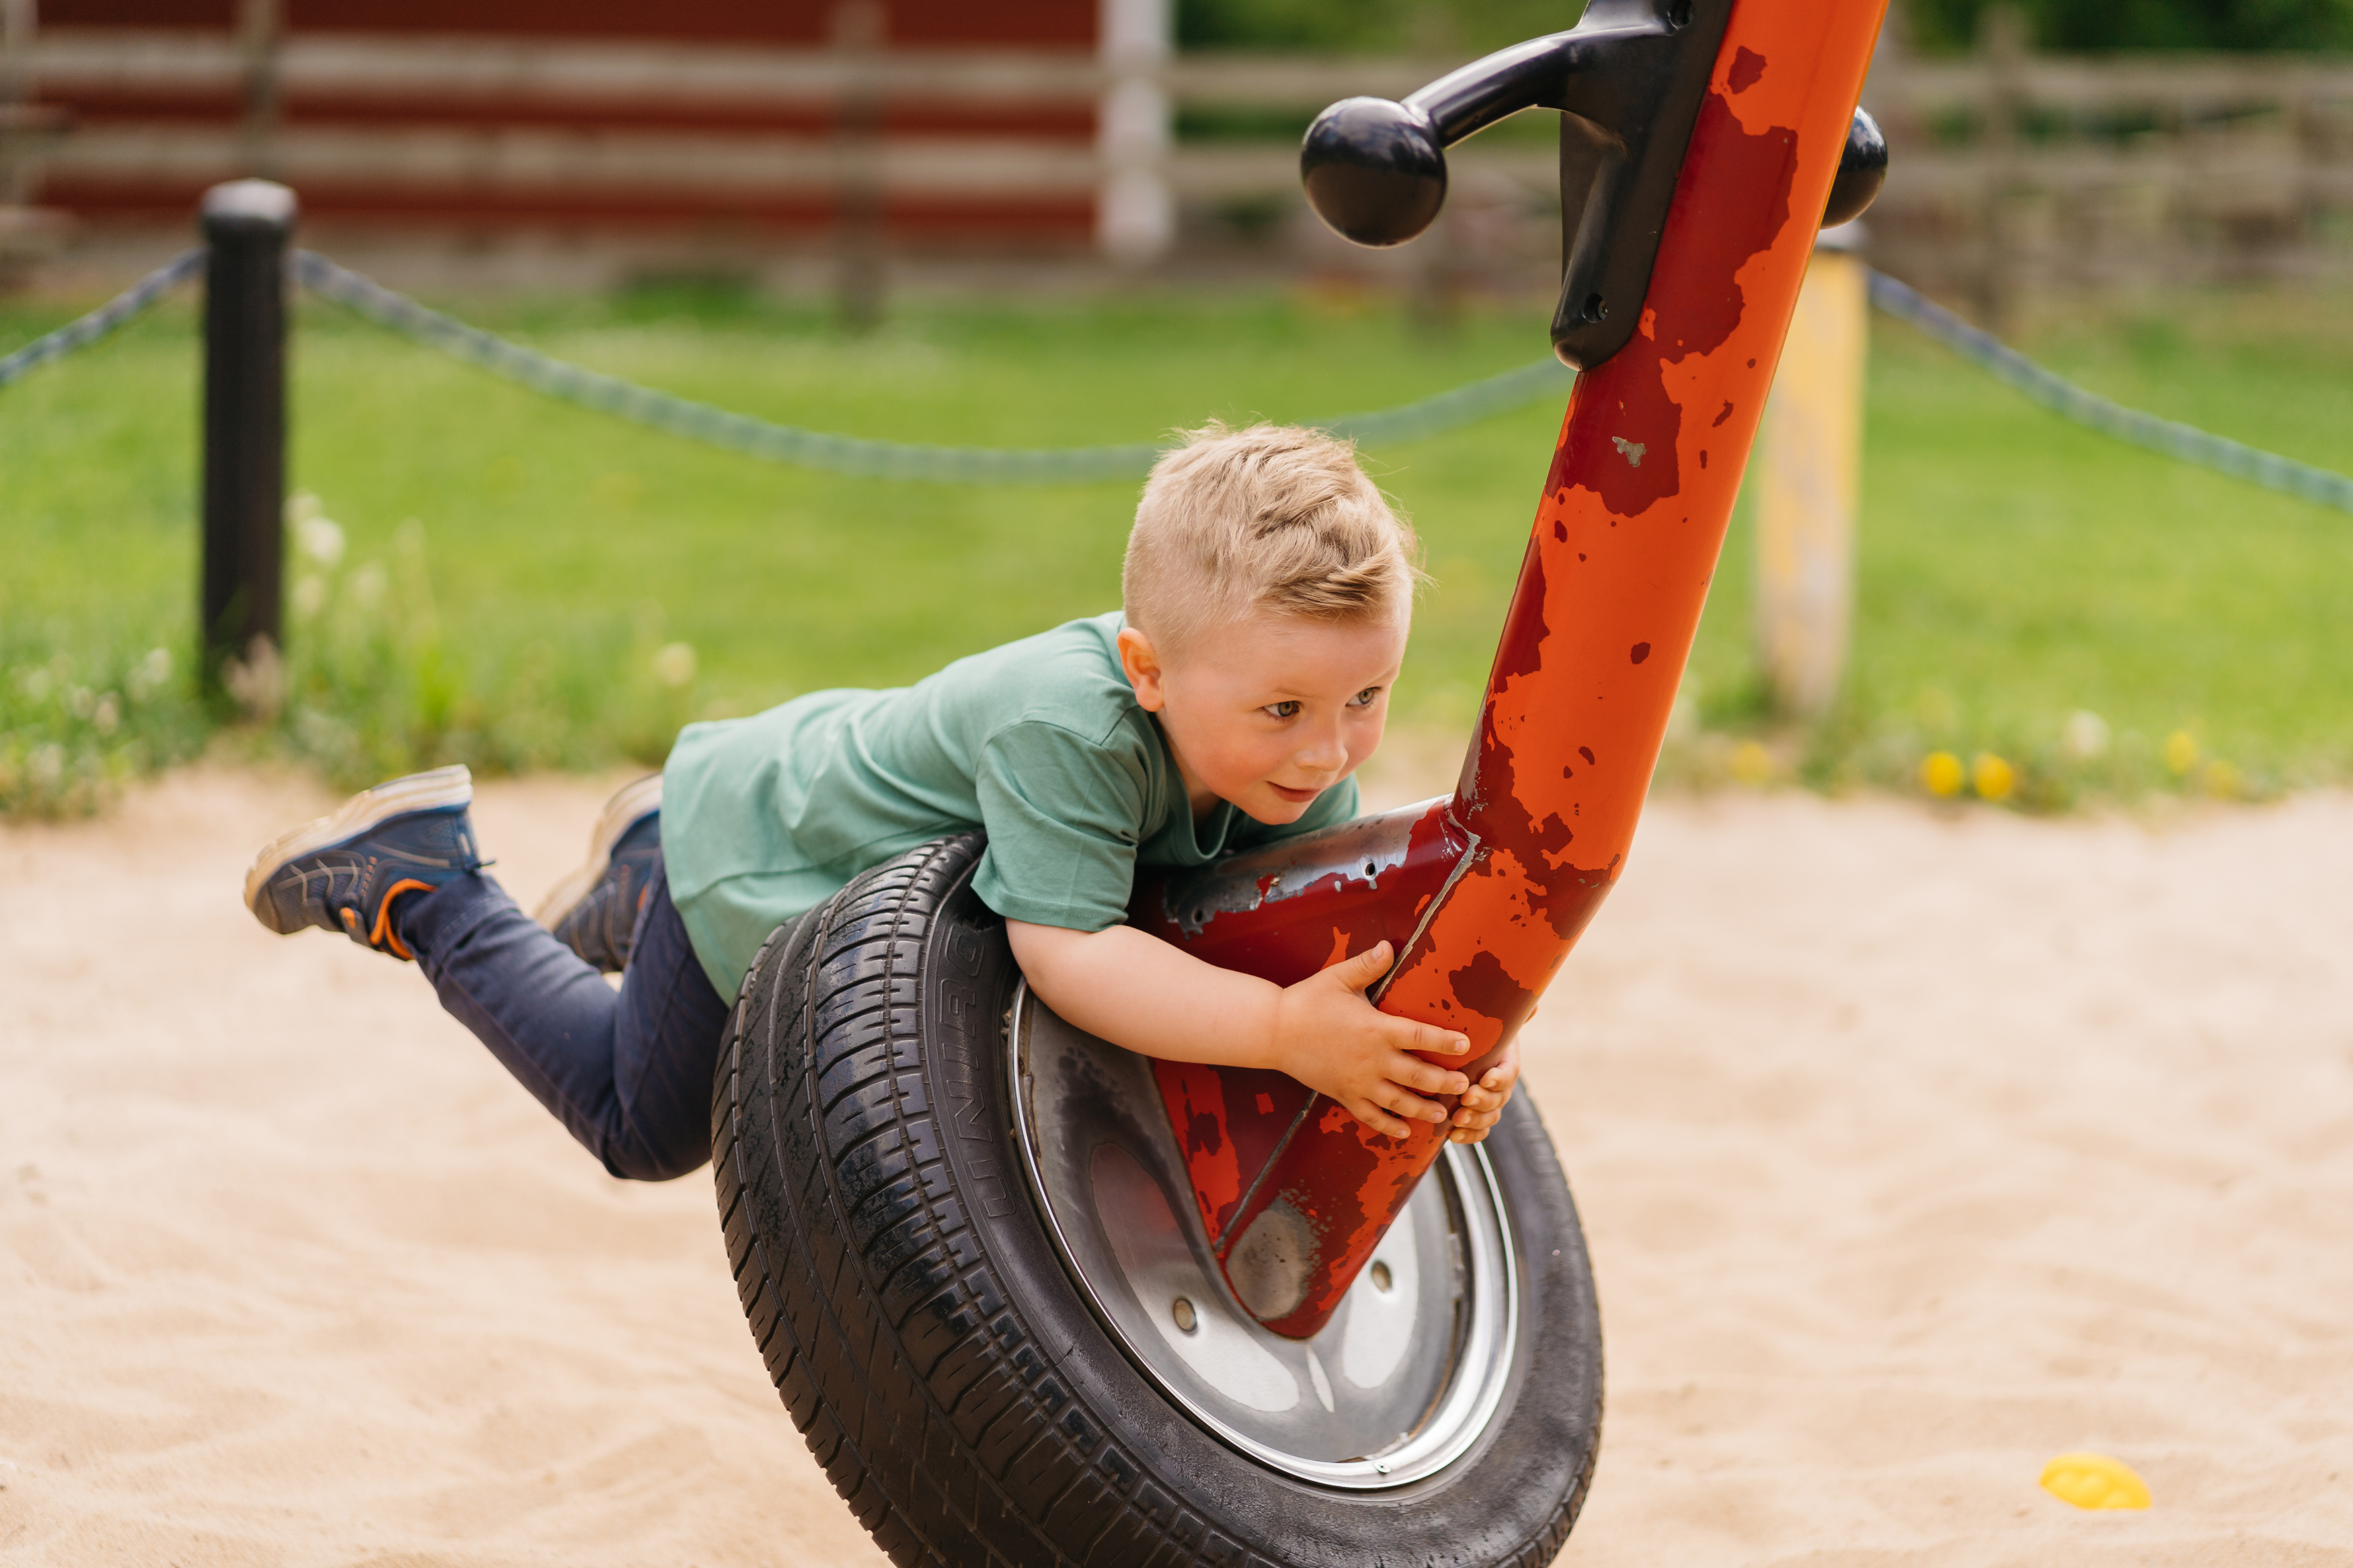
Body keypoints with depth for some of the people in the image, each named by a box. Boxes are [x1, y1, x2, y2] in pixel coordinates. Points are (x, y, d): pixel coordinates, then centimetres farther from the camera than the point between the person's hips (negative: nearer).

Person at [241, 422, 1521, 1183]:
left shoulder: (1302, 772, -25)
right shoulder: (1066, 721, -47)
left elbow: (1344, 922, -23)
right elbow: (1067, 950, -51)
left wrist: (1453, 1044, -44)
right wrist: (1282, 1028, -61)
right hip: (755, 853, -7)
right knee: (643, 1123, 16)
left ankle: (652, 863, 50)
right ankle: (419, 880, 27)